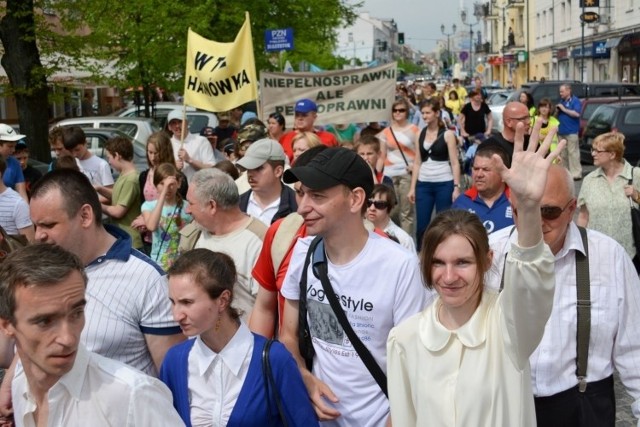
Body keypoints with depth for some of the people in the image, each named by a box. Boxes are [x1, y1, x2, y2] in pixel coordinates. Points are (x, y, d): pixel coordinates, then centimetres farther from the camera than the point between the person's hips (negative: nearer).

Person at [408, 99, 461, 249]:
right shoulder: (420, 135, 8)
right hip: (423, 184, 4)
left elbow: (455, 163, -5)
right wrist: (412, 187, 5)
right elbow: (417, 163, 10)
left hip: (444, 184, -3)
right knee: (421, 225, 4)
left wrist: (456, 187, -12)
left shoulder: (447, 134, -2)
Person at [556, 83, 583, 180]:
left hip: (571, 131, -7)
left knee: (573, 152, -10)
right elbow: (556, 115, 23)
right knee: (563, 153, 11)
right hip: (561, 131, 8)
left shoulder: (575, 101, -5)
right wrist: (557, 110, 0)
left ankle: (576, 174, -9)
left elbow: (577, 114, -18)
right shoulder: (561, 101, 17)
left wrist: (564, 109, -15)